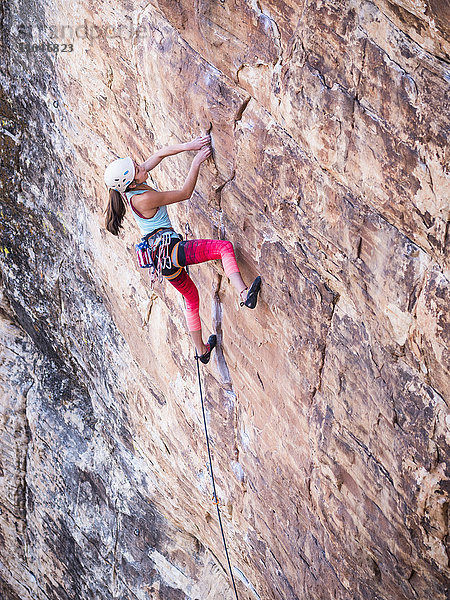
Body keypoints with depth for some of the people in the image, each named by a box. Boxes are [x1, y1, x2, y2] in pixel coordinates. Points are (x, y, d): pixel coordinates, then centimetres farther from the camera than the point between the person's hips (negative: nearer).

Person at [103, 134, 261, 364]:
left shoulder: (129, 187, 3)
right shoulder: (143, 199, -21)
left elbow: (161, 154, 7)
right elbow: (185, 193, -9)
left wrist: (189, 145, -4)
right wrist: (196, 163, -7)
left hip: (159, 257, 10)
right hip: (168, 248, -10)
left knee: (191, 297, 24)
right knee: (224, 247, -15)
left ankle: (201, 350, 35)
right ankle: (244, 294, -35)